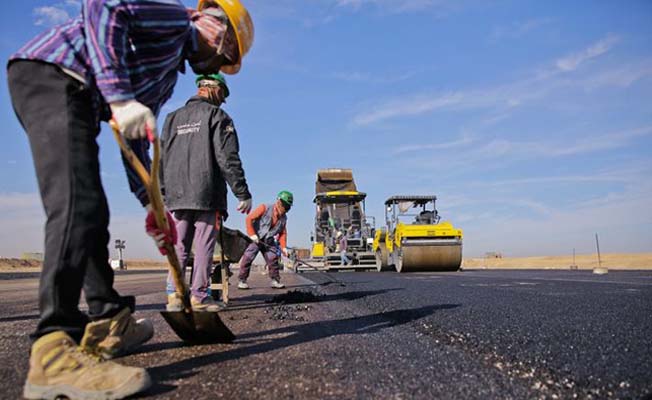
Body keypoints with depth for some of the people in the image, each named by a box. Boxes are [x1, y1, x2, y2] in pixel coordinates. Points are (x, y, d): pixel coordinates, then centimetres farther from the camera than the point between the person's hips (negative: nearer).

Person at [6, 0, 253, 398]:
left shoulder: (169, 74, 26)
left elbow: (136, 140, 23)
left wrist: (151, 203, 17)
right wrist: (120, 97, -27)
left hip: (76, 98, 11)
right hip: (51, 73, -11)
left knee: (92, 213, 8)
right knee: (78, 205, -23)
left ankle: (107, 324, 16)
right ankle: (54, 353, -25)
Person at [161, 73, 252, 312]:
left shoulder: (173, 118, 19)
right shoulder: (217, 115, 1)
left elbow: (161, 159, 16)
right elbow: (228, 158, -9)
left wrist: (162, 194, 19)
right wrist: (243, 193, -8)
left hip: (177, 195, 6)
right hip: (207, 194, -5)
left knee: (179, 246, 9)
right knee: (204, 246, -2)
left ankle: (174, 295, 5)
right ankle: (199, 296, -1)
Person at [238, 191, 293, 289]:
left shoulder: (283, 218, 2)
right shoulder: (264, 208, -15)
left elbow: (283, 233, 7)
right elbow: (249, 218, -16)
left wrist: (283, 247, -4)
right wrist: (252, 234, -21)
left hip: (268, 241, 5)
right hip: (255, 238, -5)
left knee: (273, 259, -2)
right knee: (247, 258, -9)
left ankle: (275, 280, 8)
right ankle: (241, 281, 0)